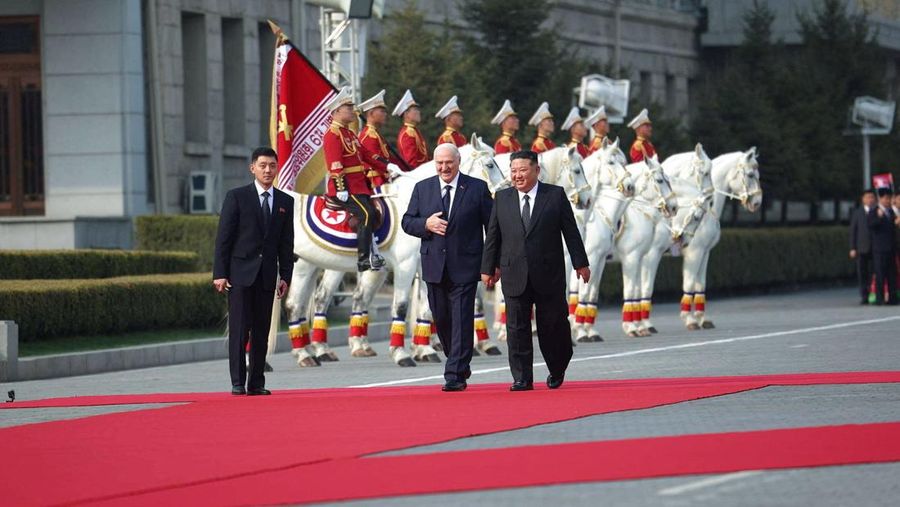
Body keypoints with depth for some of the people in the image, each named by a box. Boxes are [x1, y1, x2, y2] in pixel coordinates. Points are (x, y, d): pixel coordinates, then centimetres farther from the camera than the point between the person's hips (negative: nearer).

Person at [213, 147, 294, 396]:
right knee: (239, 329, -6)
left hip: (267, 275, 3)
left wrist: (285, 276, 5)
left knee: (262, 331, 4)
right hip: (240, 272, -3)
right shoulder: (236, 197, 0)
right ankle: (237, 382, -3)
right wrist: (220, 273, -8)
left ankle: (257, 382, 8)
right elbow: (223, 237, -2)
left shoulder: (285, 202, 10)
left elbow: (286, 243, 12)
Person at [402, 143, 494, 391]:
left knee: (461, 321, -8)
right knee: (441, 320, 10)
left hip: (465, 266, -4)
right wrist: (426, 224, -12)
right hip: (434, 266, 4)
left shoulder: (477, 188, 0)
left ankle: (455, 376, -9)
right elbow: (407, 222, 10)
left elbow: (492, 225, 2)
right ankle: (459, 364, 29)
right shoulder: (422, 188, 9)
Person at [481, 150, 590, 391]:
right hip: (514, 276, 2)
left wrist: (580, 263, 1)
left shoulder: (555, 195, 2)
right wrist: (488, 268, 9)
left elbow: (570, 231, 3)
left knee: (552, 326, 4)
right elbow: (492, 236, 10)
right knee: (517, 327, -1)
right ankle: (522, 378, 2)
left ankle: (557, 370, 25)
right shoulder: (502, 199, 8)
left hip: (549, 274, -2)